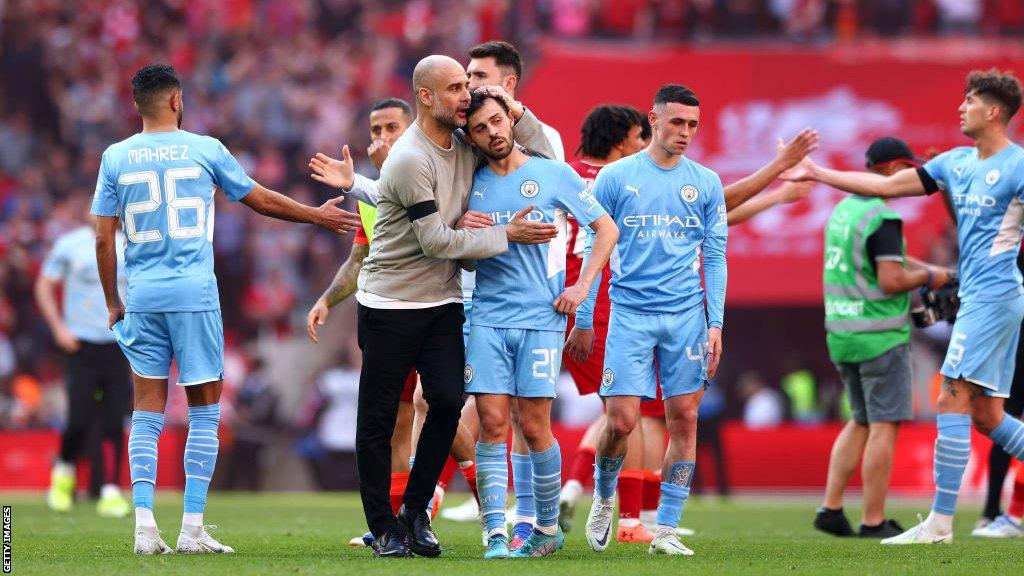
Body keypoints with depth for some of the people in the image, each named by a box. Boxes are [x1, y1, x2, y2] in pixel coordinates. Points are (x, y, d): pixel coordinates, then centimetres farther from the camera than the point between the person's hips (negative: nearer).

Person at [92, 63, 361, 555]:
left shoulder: (115, 158, 4)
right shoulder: (204, 150, -1)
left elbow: (103, 241, 4)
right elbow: (262, 201, 10)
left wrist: (113, 305, 14)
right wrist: (317, 215, 26)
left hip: (142, 295, 3)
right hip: (194, 293, -3)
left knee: (148, 412, 7)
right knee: (205, 409, 5)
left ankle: (144, 525, -3)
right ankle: (192, 528, 0)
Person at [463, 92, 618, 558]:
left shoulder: (553, 174, 3)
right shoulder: (471, 184, 10)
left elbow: (607, 229, 8)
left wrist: (582, 287, -1)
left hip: (541, 318, -2)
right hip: (487, 318, 2)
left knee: (534, 427, -3)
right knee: (492, 424, -6)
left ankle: (548, 527, 15)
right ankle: (496, 535, -7)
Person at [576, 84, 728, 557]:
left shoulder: (705, 183, 8)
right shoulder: (615, 178, 2)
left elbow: (715, 258, 9)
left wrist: (715, 323, 0)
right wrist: (583, 320, 1)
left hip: (686, 314, 2)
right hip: (630, 313, -2)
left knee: (684, 419, -2)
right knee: (621, 421, -8)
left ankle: (665, 531, 4)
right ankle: (604, 498, 21)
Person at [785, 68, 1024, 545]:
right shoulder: (957, 163, 15)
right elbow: (886, 185, 19)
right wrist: (817, 174, 19)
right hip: (976, 296, 9)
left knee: (952, 402, -11)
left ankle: (940, 523, -10)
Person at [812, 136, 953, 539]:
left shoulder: (842, 210, 13)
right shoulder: (883, 217, -16)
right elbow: (892, 280, -23)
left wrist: (937, 273, 21)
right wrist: (927, 277, -5)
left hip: (841, 335, 9)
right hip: (881, 337, -9)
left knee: (861, 422, 18)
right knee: (884, 426, -3)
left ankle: (831, 508, 11)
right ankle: (873, 522, -3)